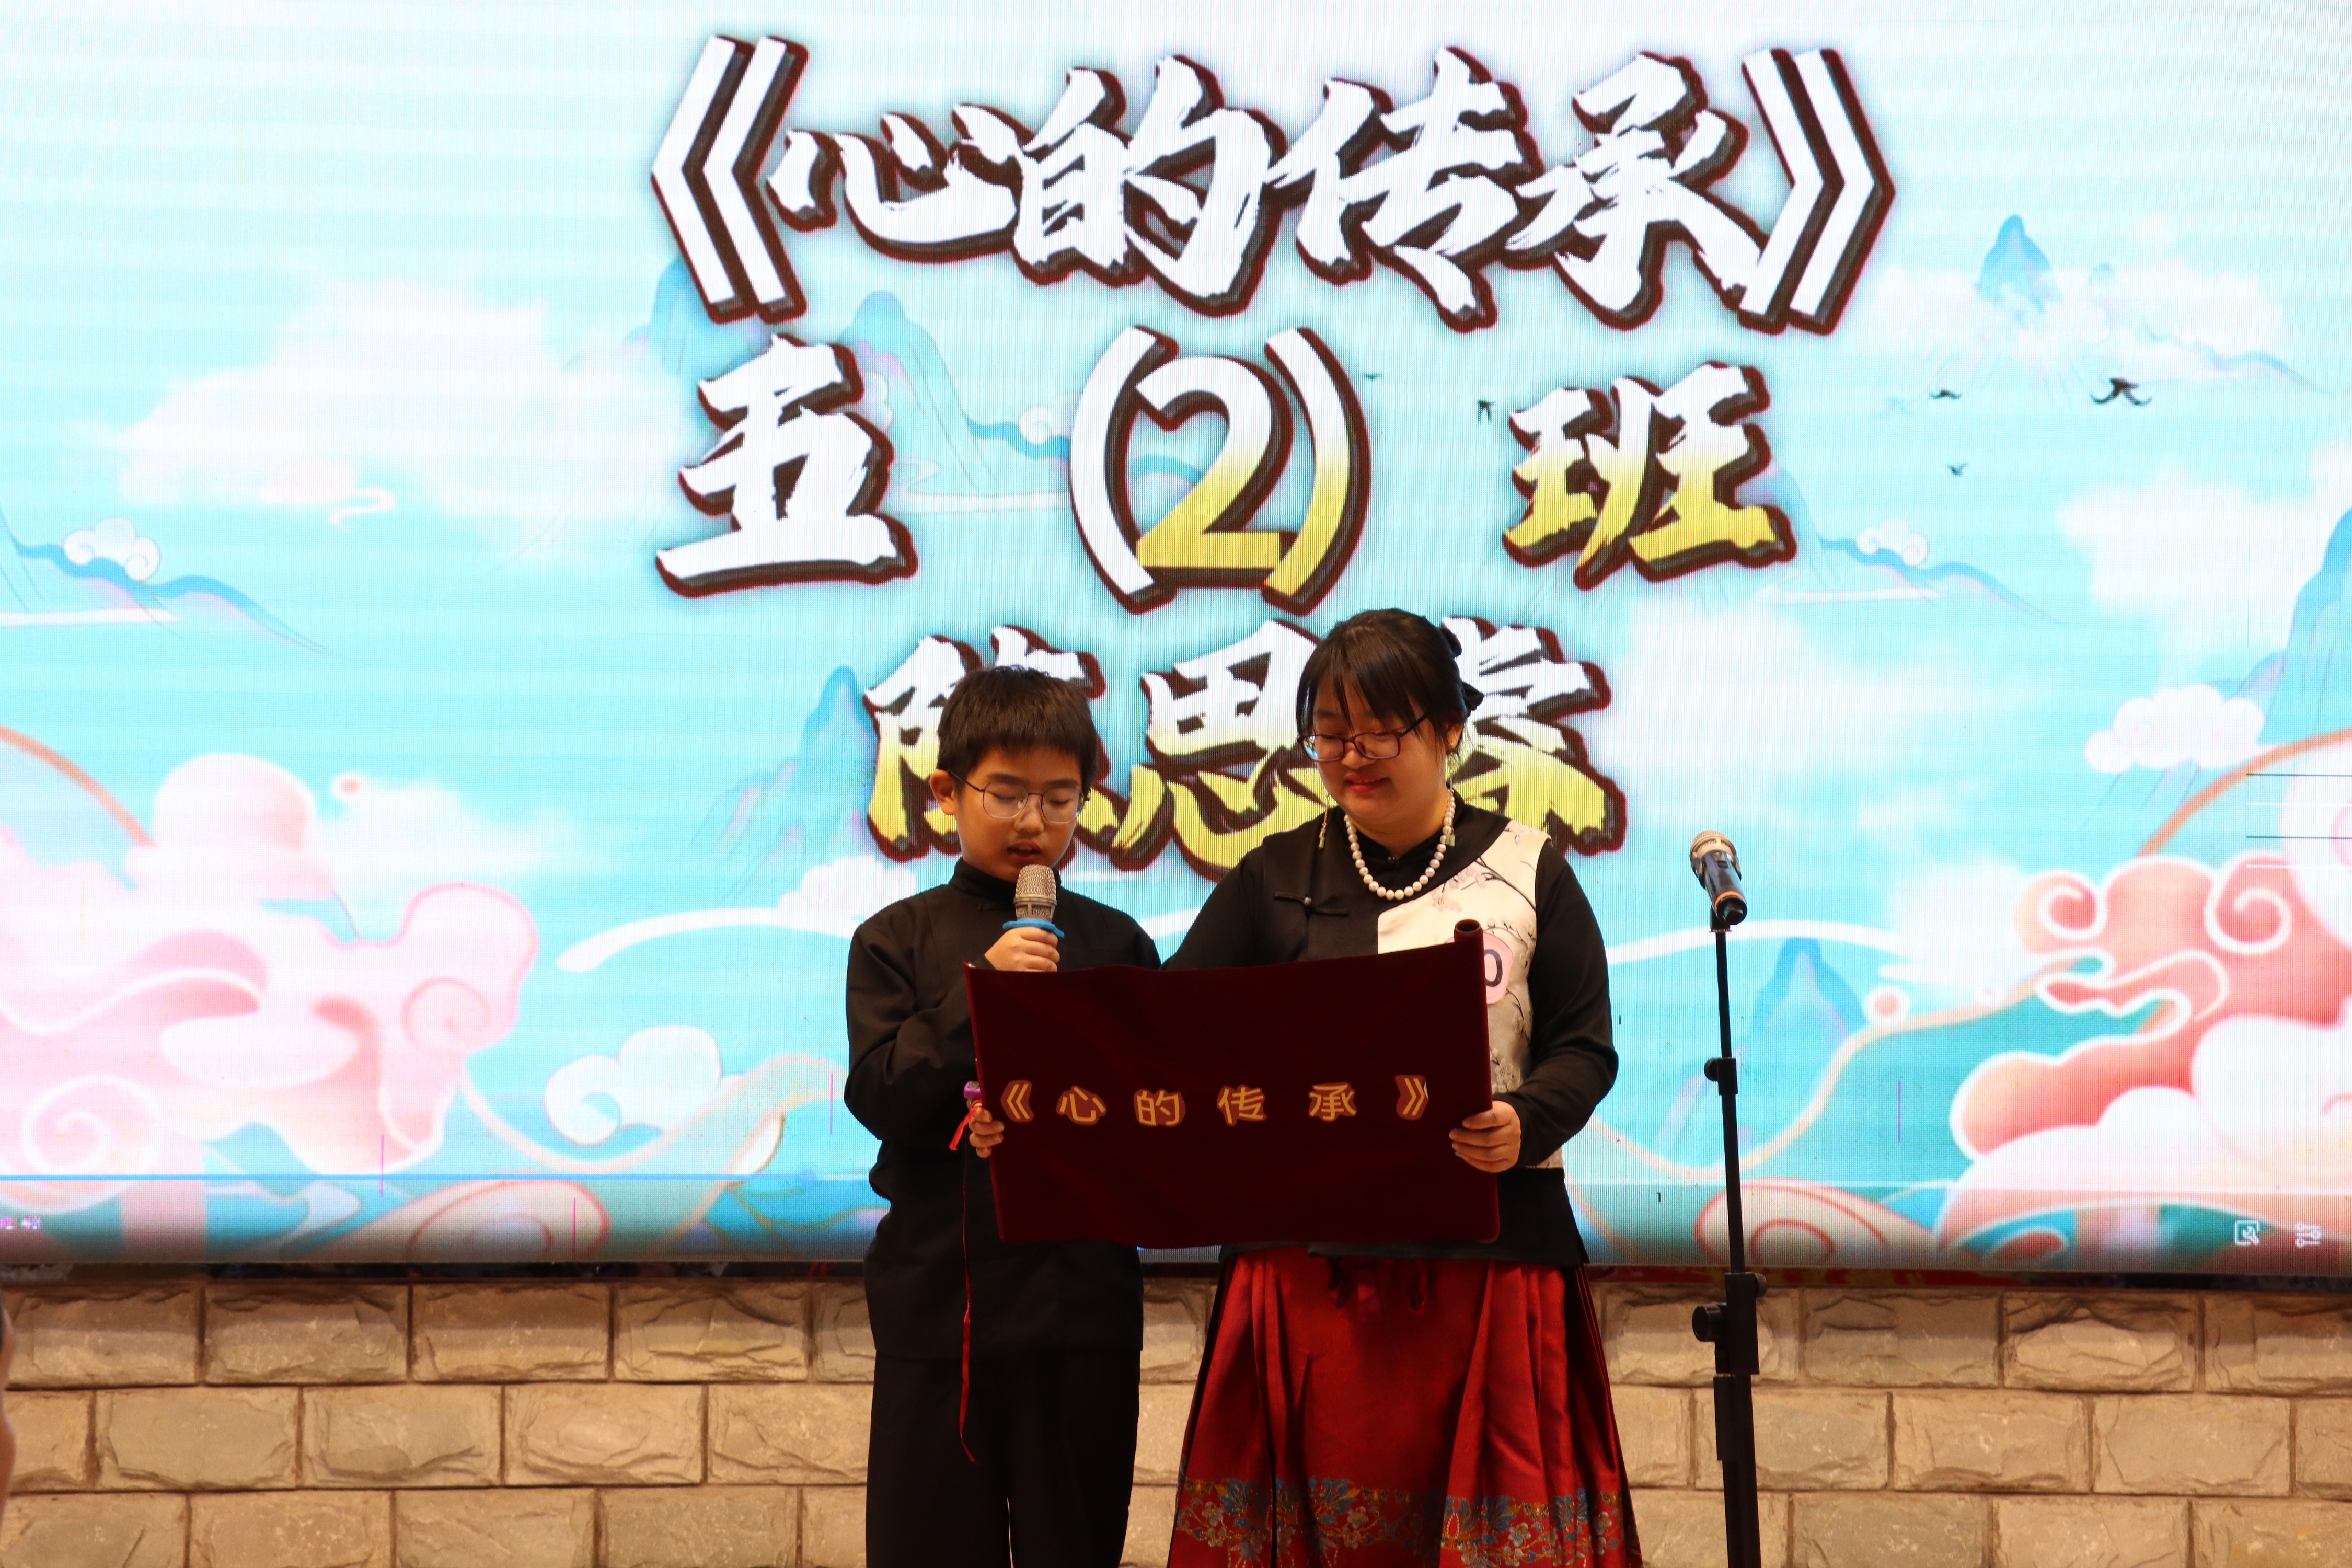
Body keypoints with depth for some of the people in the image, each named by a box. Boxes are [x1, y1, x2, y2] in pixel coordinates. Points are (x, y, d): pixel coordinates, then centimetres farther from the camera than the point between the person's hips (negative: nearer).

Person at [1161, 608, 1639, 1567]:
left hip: (1488, 1257, -1)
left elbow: (1584, 1046, 2)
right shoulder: (1278, 879, 9)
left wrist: (1524, 1126, -19)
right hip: (1313, 1261, 1)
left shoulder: (1528, 871, 5)